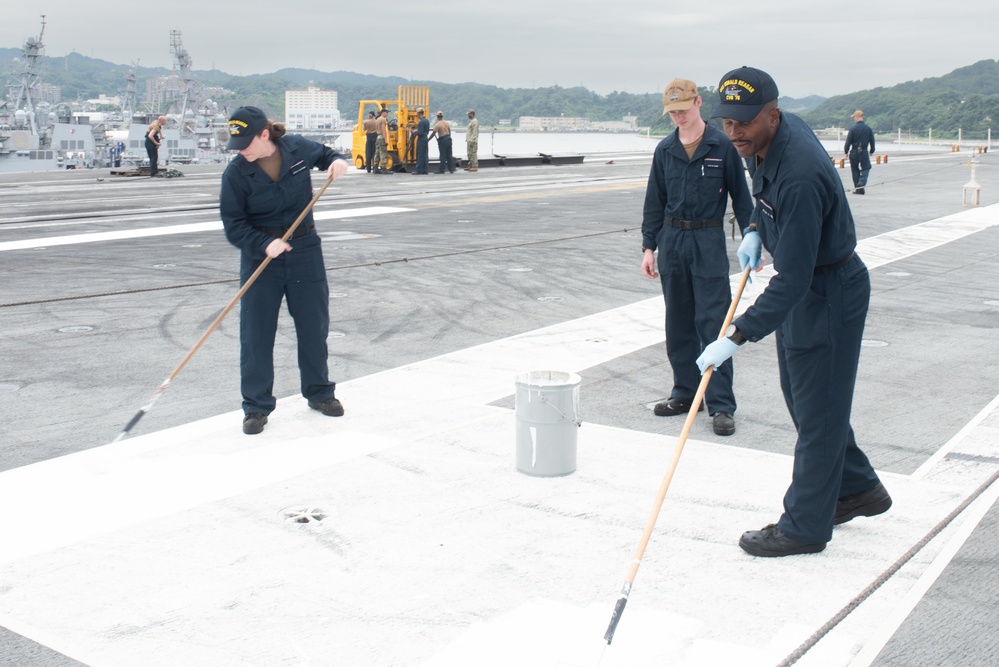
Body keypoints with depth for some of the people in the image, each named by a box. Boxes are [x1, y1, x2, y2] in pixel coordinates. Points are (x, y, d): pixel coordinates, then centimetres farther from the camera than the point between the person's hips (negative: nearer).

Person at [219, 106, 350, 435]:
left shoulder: (298, 148, -8)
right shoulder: (236, 173, -13)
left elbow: (324, 154, 15)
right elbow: (233, 225, -12)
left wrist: (337, 161, -7)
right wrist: (265, 244, -26)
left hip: (305, 250, 2)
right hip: (259, 254, -2)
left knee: (314, 324, 11)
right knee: (256, 331, -1)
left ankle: (320, 392, 30)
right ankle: (256, 406, 11)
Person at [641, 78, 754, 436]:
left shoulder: (722, 146, -4)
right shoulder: (665, 150, 7)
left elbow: (741, 197, 0)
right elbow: (654, 202, 11)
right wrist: (649, 246, 6)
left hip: (709, 243, -4)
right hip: (672, 241, 4)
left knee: (713, 322, -6)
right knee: (678, 323, 10)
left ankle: (721, 404, -3)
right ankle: (686, 393, 22)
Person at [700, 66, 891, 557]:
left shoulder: (800, 177, -34)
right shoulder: (768, 137, -4)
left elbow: (792, 279, -34)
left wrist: (737, 337, -34)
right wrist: (757, 231, 8)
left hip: (828, 295, -10)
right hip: (803, 287, 10)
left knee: (817, 409, 1)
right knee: (802, 397, 20)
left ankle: (805, 525, 14)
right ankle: (857, 489, 37)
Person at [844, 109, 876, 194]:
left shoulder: (853, 128, -10)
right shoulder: (868, 128, 0)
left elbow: (848, 142, -8)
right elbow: (872, 141, 7)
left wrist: (846, 152, 2)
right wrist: (872, 151, 19)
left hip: (854, 152, -1)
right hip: (864, 152, 1)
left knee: (855, 170, 9)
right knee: (866, 168, 9)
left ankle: (857, 188, 10)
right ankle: (861, 184, -14)